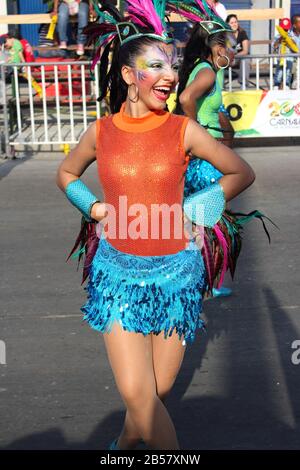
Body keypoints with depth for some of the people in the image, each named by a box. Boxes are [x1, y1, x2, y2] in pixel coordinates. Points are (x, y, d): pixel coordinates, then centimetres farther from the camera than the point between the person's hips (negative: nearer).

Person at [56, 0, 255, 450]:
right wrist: (95, 208, 0)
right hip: (118, 272, 0)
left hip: (174, 273, 0)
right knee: (135, 392, -6)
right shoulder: (101, 132, -3)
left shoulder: (184, 130, -7)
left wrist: (191, 207, -2)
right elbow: (66, 173, 16)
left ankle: (126, 441, 42)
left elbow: (243, 173, 5)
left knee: (158, 388, 11)